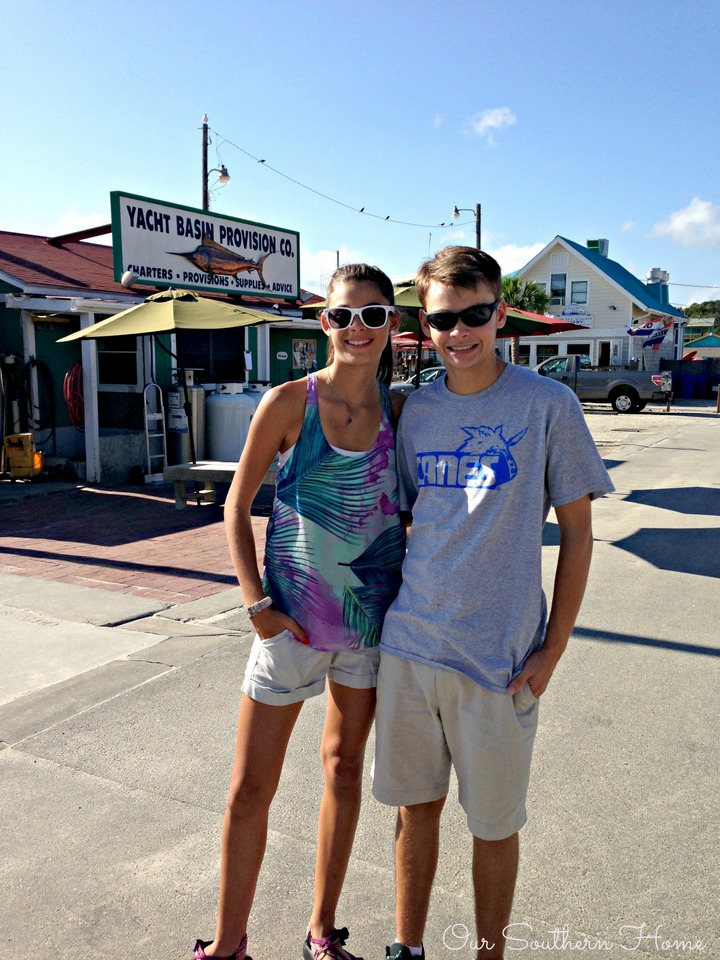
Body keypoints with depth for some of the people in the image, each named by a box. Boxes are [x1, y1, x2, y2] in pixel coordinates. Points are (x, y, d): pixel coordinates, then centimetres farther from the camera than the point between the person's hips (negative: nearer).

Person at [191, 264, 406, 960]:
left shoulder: (400, 410, -3)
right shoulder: (289, 402, -11)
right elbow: (237, 504, -4)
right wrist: (256, 602, -10)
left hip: (371, 617, 3)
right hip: (292, 618, -2)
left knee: (344, 767, 18)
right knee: (250, 789, 6)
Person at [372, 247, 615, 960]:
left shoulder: (548, 405, -7)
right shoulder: (414, 409, 4)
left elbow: (576, 533, -3)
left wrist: (552, 649, -6)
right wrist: (383, 612, 11)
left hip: (499, 657, -3)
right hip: (408, 644, 4)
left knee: (493, 823, 13)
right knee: (415, 805, 18)